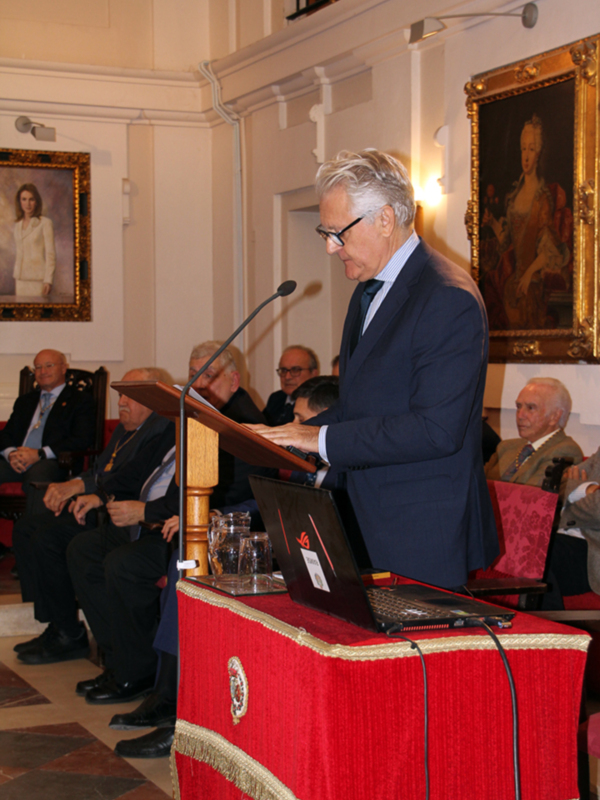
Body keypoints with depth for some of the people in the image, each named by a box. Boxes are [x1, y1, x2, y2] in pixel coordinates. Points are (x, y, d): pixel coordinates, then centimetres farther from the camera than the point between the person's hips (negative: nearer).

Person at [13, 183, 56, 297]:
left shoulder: (45, 223, -2)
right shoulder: (17, 225, 15)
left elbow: (50, 254, -6)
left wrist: (48, 280, -14)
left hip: (37, 279, -5)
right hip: (20, 280, 5)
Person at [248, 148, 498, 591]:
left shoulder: (449, 299, -18)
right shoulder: (369, 291, 14)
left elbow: (437, 429, -24)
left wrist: (325, 439, -20)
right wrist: (299, 433, 5)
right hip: (369, 524, 9)